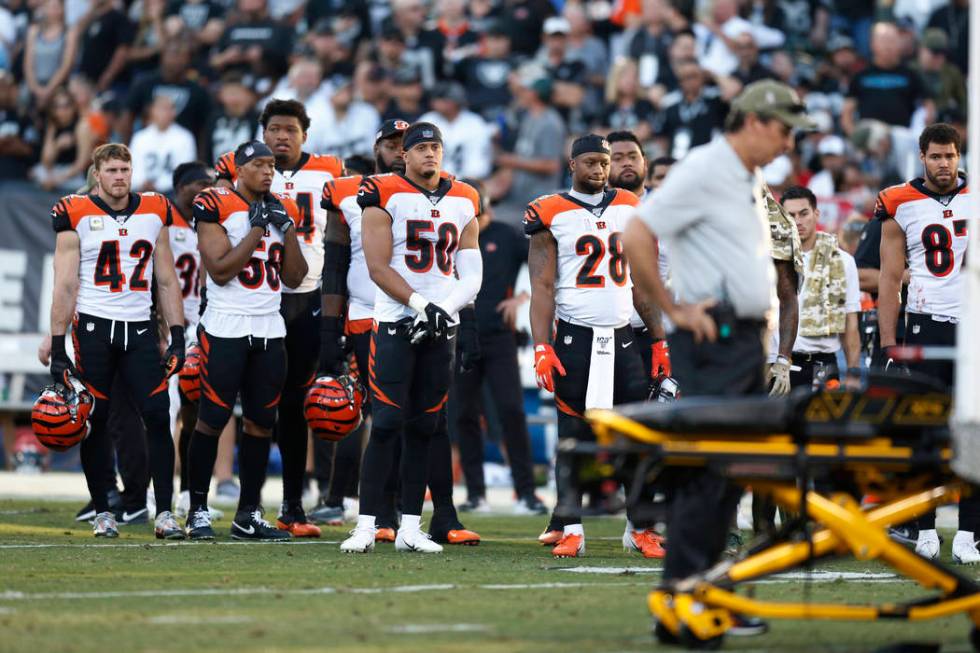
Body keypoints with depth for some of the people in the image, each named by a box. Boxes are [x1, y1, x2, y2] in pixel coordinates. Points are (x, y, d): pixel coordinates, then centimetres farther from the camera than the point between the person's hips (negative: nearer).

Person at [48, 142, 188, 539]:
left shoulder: (155, 212, 9)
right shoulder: (77, 215, -2)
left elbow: (166, 281, 13)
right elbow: (65, 286, -2)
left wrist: (178, 338, 6)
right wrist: (58, 349, -6)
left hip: (140, 328, 2)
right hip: (94, 327, -2)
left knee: (158, 417, -8)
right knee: (95, 422, 1)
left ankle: (165, 513, -6)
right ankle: (102, 512, 11)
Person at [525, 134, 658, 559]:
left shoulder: (630, 209, 11)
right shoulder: (552, 216, -2)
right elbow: (543, 287, -5)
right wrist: (542, 347, -14)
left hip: (621, 334, 4)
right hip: (574, 335, -4)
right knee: (574, 434, -1)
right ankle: (569, 528, 3)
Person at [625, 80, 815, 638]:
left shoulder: (751, 181, 19)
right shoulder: (704, 171, -11)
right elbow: (637, 237, -18)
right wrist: (673, 309, -14)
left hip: (749, 340, 10)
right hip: (715, 340, -9)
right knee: (707, 473, -12)